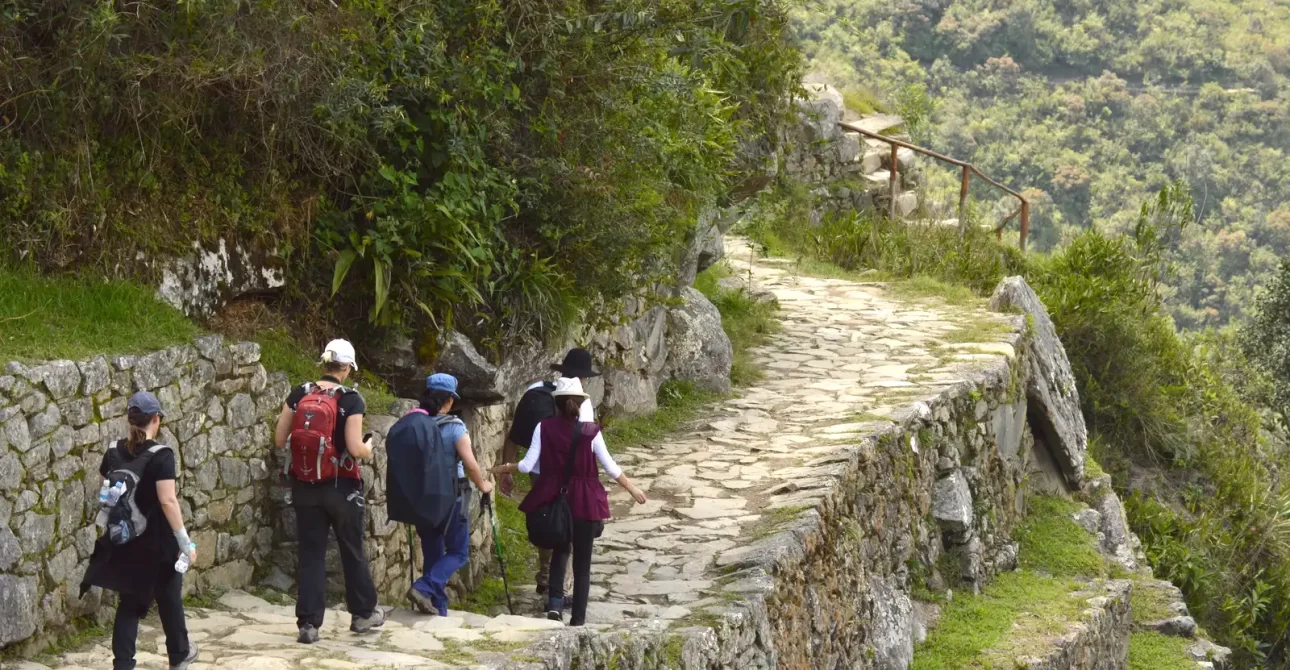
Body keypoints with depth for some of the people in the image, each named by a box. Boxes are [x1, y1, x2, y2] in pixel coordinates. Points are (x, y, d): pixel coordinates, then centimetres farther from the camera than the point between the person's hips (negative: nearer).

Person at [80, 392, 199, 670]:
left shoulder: (114, 452, 0)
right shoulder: (161, 455, -17)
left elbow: (104, 494, 9)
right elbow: (167, 501, -23)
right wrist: (185, 541, -19)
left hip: (124, 541, 4)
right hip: (157, 542, -4)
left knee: (130, 603, 11)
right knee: (168, 598, 16)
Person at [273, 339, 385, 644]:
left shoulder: (299, 394, 0)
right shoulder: (351, 399, -11)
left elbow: (279, 440, 2)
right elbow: (355, 449, -16)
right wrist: (368, 448, 6)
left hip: (305, 486, 3)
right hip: (341, 487, -3)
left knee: (310, 553, 7)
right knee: (352, 550, 15)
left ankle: (308, 623, 3)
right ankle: (363, 613, 28)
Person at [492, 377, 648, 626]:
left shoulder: (544, 428, -6)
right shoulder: (590, 432, -10)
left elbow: (528, 465, -6)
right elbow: (611, 468, -5)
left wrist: (505, 468, 13)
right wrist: (632, 488, 9)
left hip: (554, 500, 2)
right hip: (584, 502, -2)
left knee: (560, 550, 26)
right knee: (582, 563, 8)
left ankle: (555, 602, 10)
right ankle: (578, 618, 9)